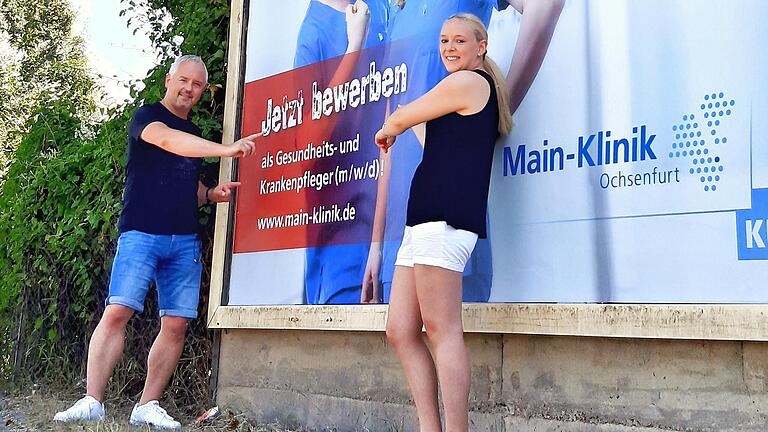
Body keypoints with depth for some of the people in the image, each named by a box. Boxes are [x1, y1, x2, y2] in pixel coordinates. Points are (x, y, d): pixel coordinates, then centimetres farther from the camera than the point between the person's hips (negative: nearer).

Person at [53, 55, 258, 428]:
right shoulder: (147, 116, 2)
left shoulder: (195, 134, 22)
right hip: (141, 232, -6)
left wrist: (210, 194, 6)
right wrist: (226, 150, -31)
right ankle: (92, 401, -10)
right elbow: (168, 140, -21)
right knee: (117, 311, -17)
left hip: (185, 241, 6)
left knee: (176, 324, -2)